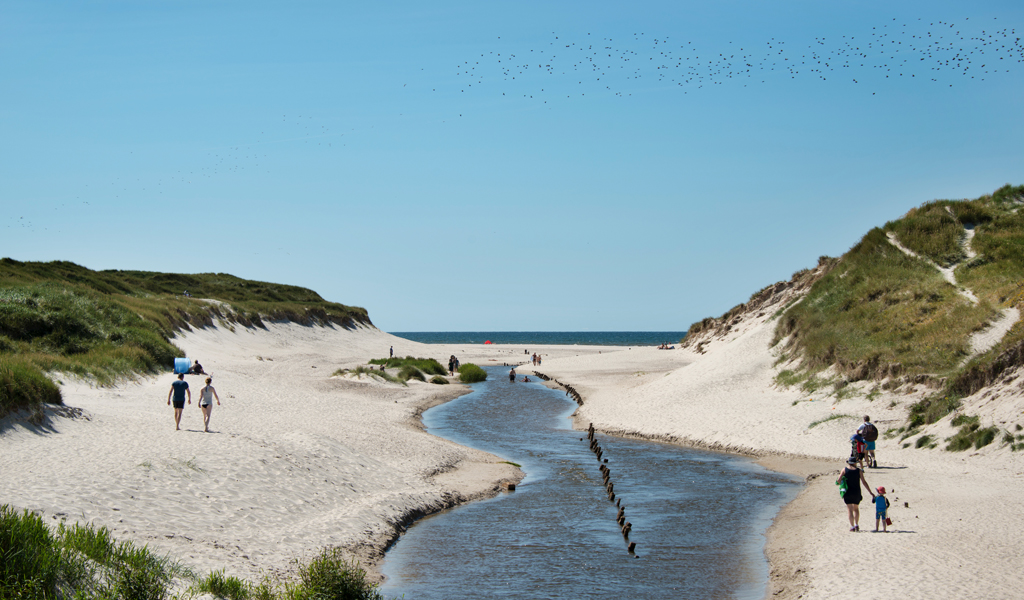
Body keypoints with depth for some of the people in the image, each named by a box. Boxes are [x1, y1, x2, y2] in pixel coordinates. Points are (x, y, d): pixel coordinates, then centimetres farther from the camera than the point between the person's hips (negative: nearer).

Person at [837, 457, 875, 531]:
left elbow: (838, 481, -9)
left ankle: (852, 526, -5)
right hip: (857, 492, 1)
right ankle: (857, 525, 17)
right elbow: (864, 482, -2)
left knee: (850, 509, 1)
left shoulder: (844, 470, -3)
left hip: (848, 493, -1)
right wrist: (870, 492, 3)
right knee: (856, 508, 20)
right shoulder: (859, 471, 0)